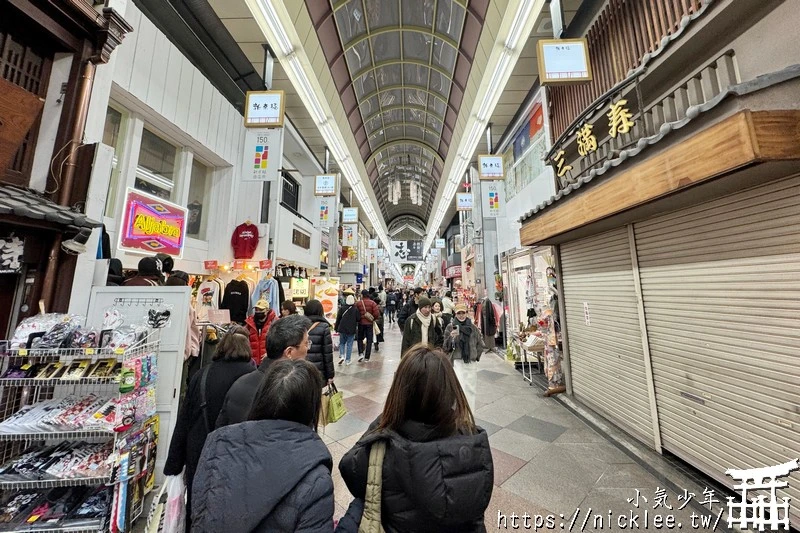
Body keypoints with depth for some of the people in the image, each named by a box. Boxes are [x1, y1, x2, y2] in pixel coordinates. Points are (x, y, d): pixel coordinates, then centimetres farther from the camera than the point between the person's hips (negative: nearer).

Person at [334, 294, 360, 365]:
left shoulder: (342, 308, -3)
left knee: (342, 343, 17)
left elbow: (338, 319, 0)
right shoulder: (355, 309, -7)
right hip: (352, 330, -1)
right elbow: (359, 319, -5)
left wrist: (336, 328, 9)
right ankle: (347, 360, 9)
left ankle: (341, 356, -1)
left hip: (342, 329, 1)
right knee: (349, 344, 7)